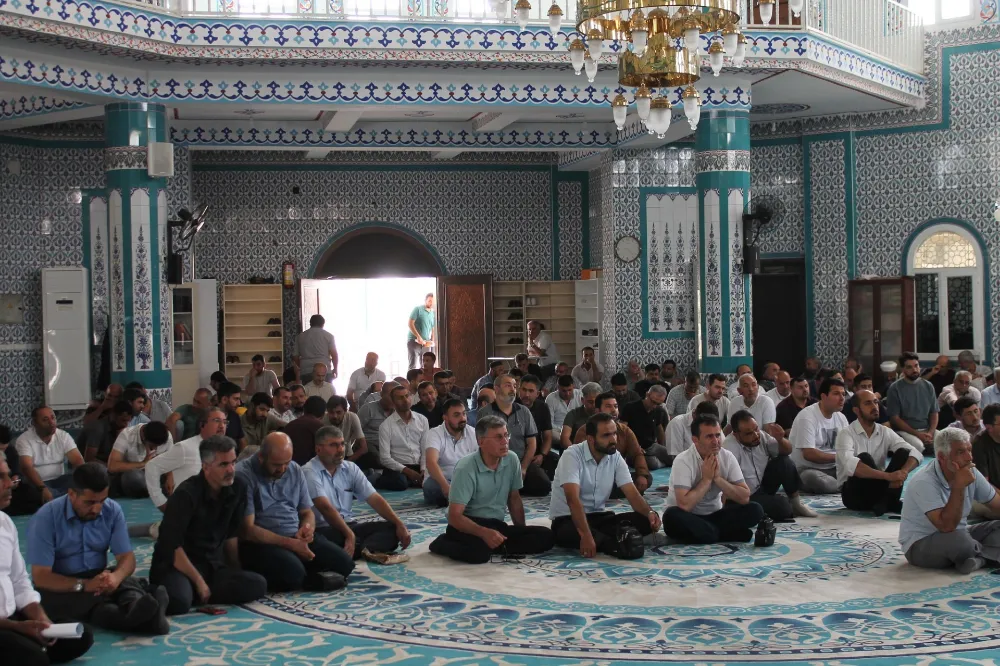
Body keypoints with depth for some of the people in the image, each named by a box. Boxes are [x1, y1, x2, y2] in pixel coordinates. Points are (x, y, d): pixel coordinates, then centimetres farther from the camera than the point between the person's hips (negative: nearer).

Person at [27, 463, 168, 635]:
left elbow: (127, 557, -4)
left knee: (128, 583, -26)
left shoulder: (113, 511, -3)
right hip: (62, 588, -4)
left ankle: (136, 608, -58)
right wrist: (85, 585, -31)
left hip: (98, 578, 4)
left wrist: (115, 577, -28)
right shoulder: (46, 518, -14)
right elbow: (41, 576, -17)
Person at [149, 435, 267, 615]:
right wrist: (199, 582, -16)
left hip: (212, 566, 6)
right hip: (176, 565, -6)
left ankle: (194, 593, -9)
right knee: (179, 602, -38)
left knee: (258, 585, -19)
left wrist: (236, 573, 10)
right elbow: (172, 546, -18)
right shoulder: (186, 494, -16)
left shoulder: (238, 488, 1)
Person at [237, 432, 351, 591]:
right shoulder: (243, 475, -11)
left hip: (296, 537, 7)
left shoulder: (295, 471, 10)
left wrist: (308, 527, -8)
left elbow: (307, 512, 18)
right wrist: (291, 544, -20)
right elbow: (246, 530, -16)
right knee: (292, 572, -36)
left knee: (341, 562, -13)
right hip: (262, 542, -7)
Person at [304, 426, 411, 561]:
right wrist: (349, 535, -30)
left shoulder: (350, 468, 9)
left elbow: (375, 499, 5)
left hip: (349, 525, 7)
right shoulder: (310, 472, -10)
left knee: (392, 528, -13)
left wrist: (399, 524, -7)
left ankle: (361, 549, -39)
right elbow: (326, 508, -21)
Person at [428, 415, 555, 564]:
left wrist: (522, 533, 8)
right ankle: (442, 543, -8)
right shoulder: (466, 469, -18)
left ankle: (493, 545, -13)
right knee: (480, 551, -39)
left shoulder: (512, 459, -1)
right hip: (468, 525, -5)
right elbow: (454, 516, -22)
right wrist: (484, 533, -37)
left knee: (545, 537, -15)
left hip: (496, 525, 5)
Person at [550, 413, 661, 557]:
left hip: (599, 517, 6)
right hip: (567, 520, -6)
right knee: (571, 533, -43)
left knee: (645, 520, -17)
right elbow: (573, 498, -30)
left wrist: (649, 512, -27)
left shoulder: (615, 457, 1)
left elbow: (632, 493, -4)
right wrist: (586, 536, -42)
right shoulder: (572, 456, -18)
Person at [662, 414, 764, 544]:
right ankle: (726, 534, -22)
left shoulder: (727, 457, -6)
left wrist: (717, 478, -20)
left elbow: (744, 497, -10)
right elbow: (684, 506, -29)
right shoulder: (683, 461, -20)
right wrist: (706, 479, -22)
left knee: (755, 510, -17)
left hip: (715, 515, 3)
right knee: (672, 516, -38)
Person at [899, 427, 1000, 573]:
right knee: (958, 539, -35)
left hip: (957, 535, 7)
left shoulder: (970, 473, -3)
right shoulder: (924, 482, -26)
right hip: (920, 545, -7)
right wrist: (959, 487, -34)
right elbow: (946, 526, -33)